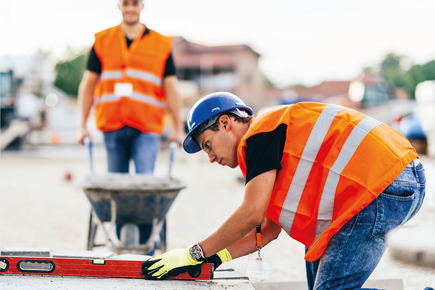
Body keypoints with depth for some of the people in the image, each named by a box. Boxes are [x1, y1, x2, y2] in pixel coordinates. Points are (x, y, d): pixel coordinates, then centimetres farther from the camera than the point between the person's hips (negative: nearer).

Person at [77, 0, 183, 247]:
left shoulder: (161, 44, 7)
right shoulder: (102, 41, 10)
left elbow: (171, 88, 7)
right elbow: (88, 84, 12)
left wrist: (178, 129, 4)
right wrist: (83, 125, 7)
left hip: (147, 127, -2)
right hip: (112, 126, 2)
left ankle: (145, 243, -4)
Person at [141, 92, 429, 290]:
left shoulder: (260, 132, -4)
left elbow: (252, 215, -11)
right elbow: (269, 229, 25)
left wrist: (195, 253, -3)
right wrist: (216, 257, 17)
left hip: (384, 186, -11)